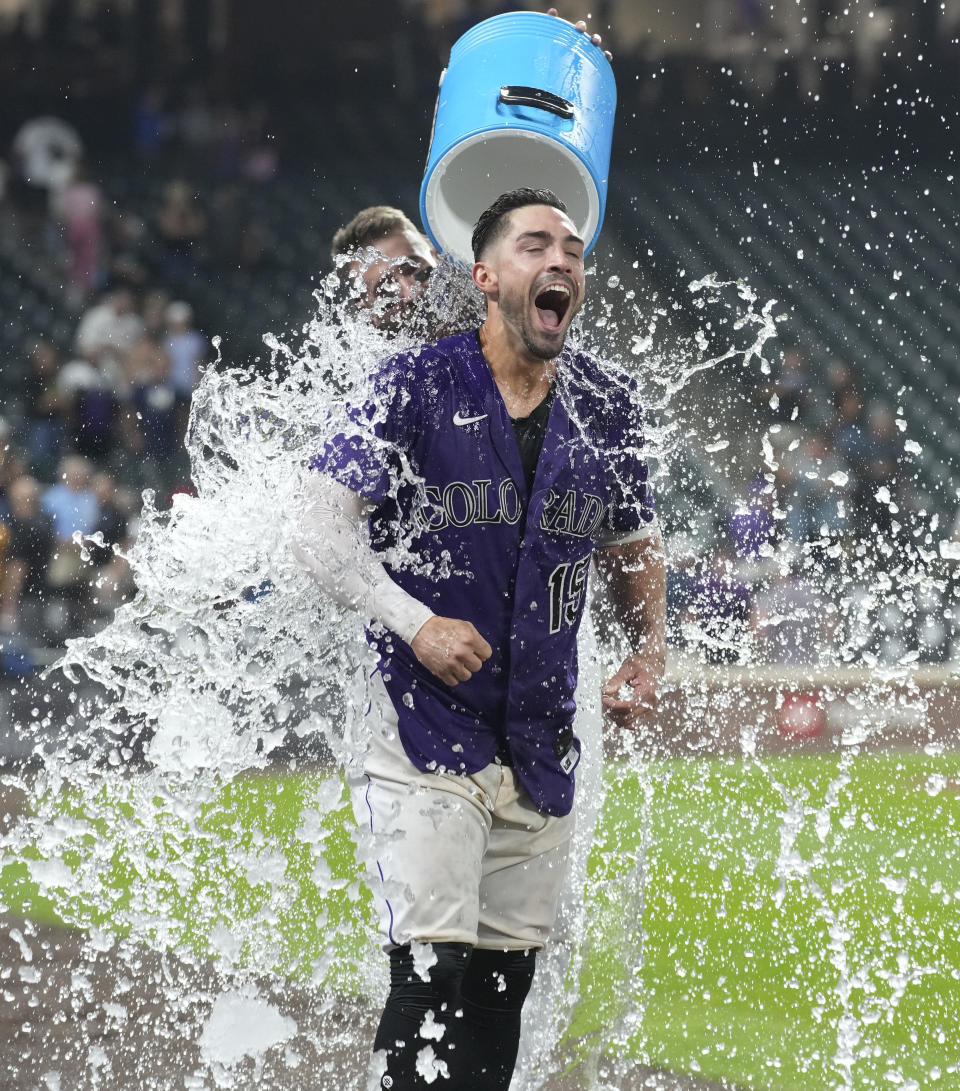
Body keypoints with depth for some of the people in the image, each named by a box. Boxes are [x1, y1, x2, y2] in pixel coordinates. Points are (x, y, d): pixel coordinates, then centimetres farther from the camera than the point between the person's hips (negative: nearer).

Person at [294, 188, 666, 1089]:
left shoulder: (604, 406, 7)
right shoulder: (418, 387, -8)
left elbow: (632, 543, 24)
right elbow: (320, 528, -9)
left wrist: (647, 651, 9)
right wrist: (416, 623, -20)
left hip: (543, 744, 5)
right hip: (426, 722, -5)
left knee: (504, 981, 11)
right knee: (433, 972, -15)